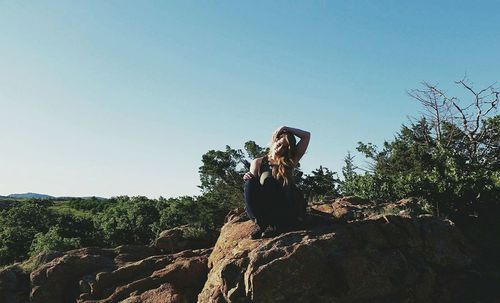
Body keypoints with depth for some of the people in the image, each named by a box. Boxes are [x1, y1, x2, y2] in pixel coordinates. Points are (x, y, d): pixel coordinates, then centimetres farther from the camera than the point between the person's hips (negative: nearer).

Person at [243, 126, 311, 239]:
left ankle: (274, 225, -27)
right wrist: (248, 179, -13)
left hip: (285, 210, -1)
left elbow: (307, 136, 11)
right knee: (251, 182, -25)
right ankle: (262, 223, -27)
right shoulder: (258, 162, 13)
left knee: (266, 177, -26)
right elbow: (253, 188, 7)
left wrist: (286, 128, 9)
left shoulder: (290, 161, 12)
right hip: (262, 211, 2)